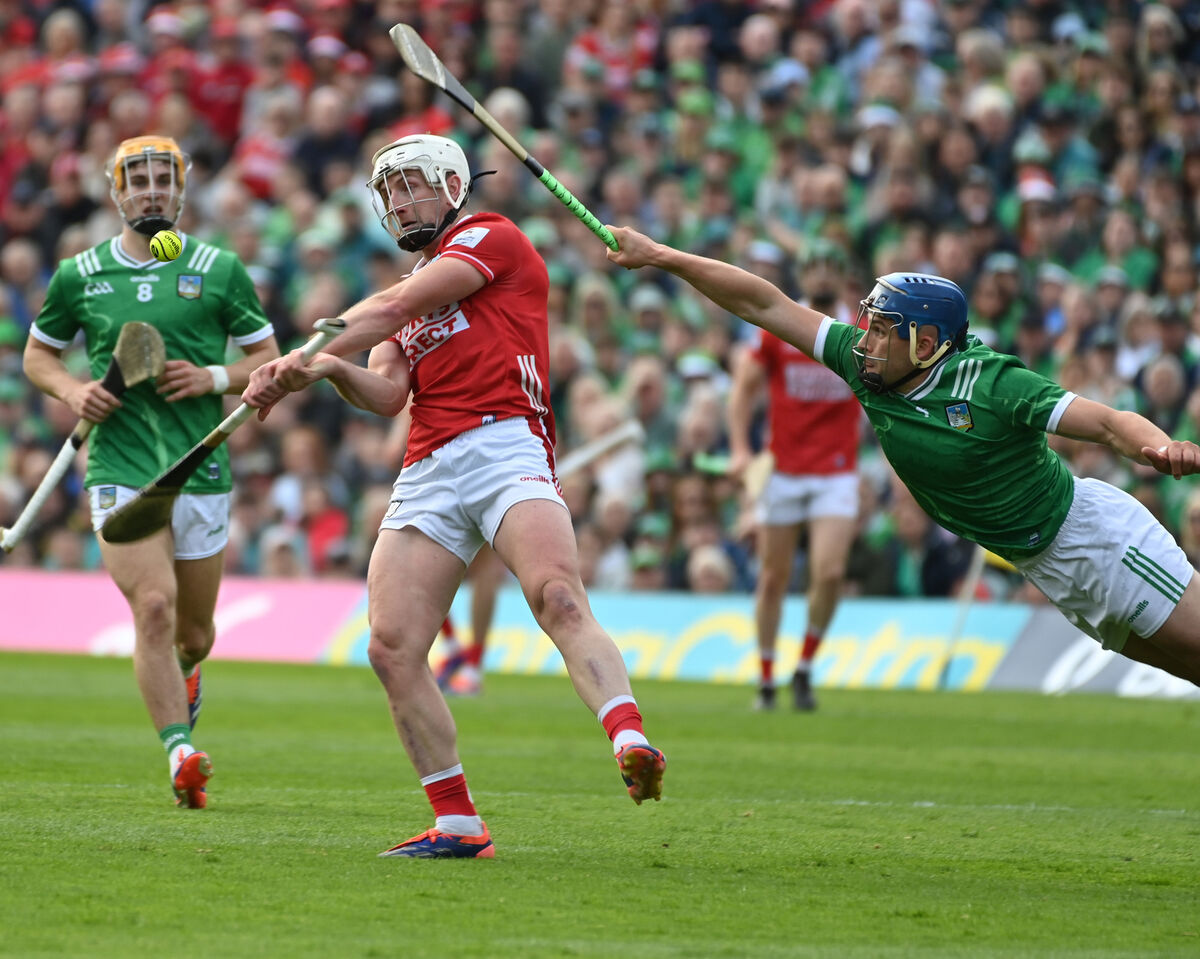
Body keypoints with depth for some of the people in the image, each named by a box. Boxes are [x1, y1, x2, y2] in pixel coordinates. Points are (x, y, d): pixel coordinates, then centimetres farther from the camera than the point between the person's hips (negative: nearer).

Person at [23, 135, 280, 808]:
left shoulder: (220, 270, 4)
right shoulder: (79, 275, 6)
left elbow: (268, 358, 10)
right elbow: (39, 354, 19)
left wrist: (216, 378, -9)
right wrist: (72, 390, -2)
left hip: (202, 470, 1)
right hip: (120, 468, -1)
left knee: (195, 633, 11)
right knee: (154, 608, -20)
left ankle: (183, 673, 48)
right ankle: (181, 754, -21)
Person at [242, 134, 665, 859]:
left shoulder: (492, 237, 11)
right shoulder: (414, 292, 33)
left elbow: (391, 309, -1)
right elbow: (387, 392, 16)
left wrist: (304, 357, 3)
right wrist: (332, 370, -4)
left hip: (504, 447, -7)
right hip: (427, 476, 7)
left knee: (559, 597, -30)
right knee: (393, 649, -7)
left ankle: (631, 743, -47)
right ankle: (459, 824, -2)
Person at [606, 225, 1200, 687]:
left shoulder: (993, 384, -23)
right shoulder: (865, 368, -5)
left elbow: (1108, 423, -27)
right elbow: (763, 305, -4)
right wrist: (659, 257, -5)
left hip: (1093, 531, -6)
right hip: (1044, 566, 6)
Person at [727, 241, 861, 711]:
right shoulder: (778, 329, 0)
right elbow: (744, 387, 7)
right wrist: (740, 449, -4)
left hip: (836, 474, -1)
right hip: (782, 472, 1)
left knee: (829, 573, -16)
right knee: (773, 578, 4)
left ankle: (804, 670, 3)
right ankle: (766, 680, 17)